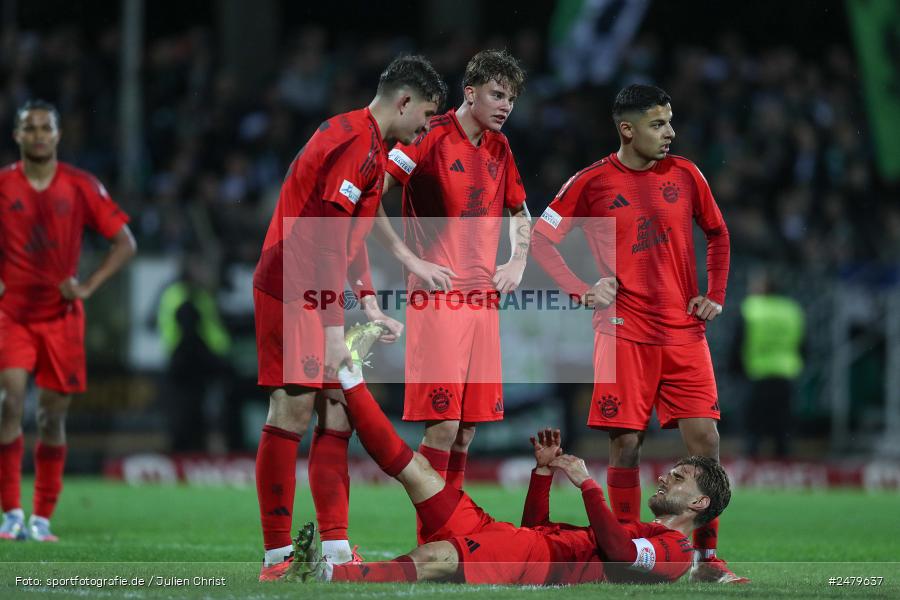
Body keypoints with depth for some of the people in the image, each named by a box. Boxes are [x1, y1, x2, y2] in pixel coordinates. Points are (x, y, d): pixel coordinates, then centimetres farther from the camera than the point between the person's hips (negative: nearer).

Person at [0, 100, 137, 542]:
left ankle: (42, 519, 12)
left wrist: (88, 286, -8)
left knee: (53, 416, 2)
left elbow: (125, 243, 4)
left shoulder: (82, 187, 0)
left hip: (62, 315, 1)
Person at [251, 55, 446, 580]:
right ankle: (278, 556, -9)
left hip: (319, 297, 10)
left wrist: (370, 308, 16)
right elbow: (327, 240, -22)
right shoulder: (357, 143, -15)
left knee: (338, 416, 6)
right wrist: (334, 331, -24)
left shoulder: (370, 146, 17)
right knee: (293, 414, -10)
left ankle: (335, 551, 5)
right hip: (293, 295, -10)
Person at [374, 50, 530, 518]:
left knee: (468, 425, 6)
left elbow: (519, 212, 32)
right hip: (437, 297, -7)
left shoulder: (499, 148, 14)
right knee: (442, 423, -11)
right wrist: (410, 259, -14)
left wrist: (517, 261, 15)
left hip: (483, 297, 7)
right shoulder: (432, 137, -8)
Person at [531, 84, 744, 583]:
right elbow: (541, 239, 5)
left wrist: (715, 295, 10)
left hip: (684, 332, 3)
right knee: (626, 444, -4)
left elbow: (717, 234, 21)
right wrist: (582, 291, -4)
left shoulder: (685, 175, 7)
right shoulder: (593, 182, -2)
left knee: (705, 439, -5)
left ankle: (708, 560, 2)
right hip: (625, 331, -3)